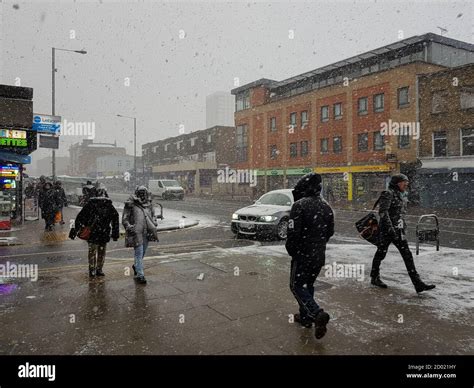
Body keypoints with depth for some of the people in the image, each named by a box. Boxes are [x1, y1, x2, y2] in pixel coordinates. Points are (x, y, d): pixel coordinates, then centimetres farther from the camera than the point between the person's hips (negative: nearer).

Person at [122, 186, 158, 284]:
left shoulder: (149, 205, 11)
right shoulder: (131, 205, -4)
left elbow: (153, 216, 25)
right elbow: (124, 219, -2)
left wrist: (153, 224, 9)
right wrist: (128, 227, -14)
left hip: (146, 233, 5)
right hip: (136, 233, -5)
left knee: (143, 252, 17)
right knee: (139, 253, -7)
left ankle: (136, 266, 44)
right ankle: (140, 275, -2)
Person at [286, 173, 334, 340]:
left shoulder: (299, 205, -19)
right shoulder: (325, 206, 4)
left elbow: (293, 233, -21)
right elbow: (330, 232, 11)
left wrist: (291, 250, -4)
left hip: (303, 255, -7)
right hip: (320, 255, 7)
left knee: (297, 286, 4)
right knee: (308, 285, 21)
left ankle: (317, 314, -13)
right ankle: (305, 317, 30)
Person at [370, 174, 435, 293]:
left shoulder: (402, 196, 14)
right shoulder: (388, 194, -11)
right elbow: (383, 211, -21)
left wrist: (404, 227, 20)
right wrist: (390, 228, -25)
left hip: (399, 230, 8)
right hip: (387, 229, -8)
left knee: (407, 255, 2)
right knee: (381, 253, 5)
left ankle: (418, 284, 2)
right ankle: (374, 278, 22)